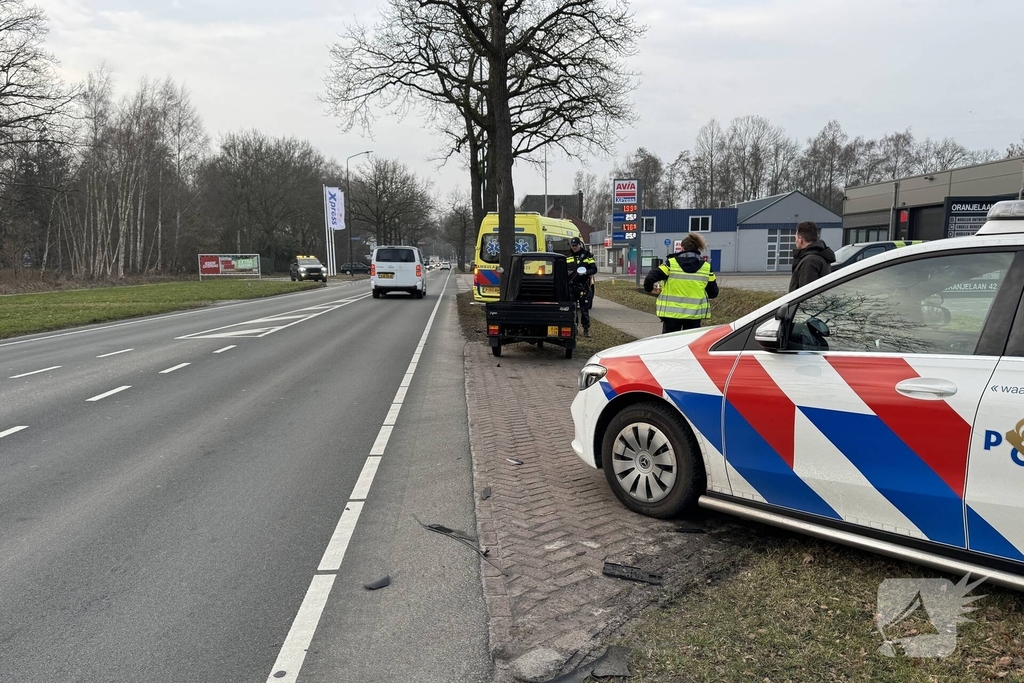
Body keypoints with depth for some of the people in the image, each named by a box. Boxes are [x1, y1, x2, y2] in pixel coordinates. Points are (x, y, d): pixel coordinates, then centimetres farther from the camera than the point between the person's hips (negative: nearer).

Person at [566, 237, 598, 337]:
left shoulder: (587, 256, 4)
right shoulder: (568, 258, 15)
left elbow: (594, 269, -2)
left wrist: (585, 272, -20)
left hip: (584, 287, -3)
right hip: (571, 286, 3)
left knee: (584, 309, -1)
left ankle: (586, 329, 6)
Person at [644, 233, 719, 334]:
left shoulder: (671, 263, -8)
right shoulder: (706, 267, -1)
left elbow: (651, 277, -12)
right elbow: (713, 293, 3)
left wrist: (648, 289, 8)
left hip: (671, 312, -2)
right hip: (694, 313, 2)